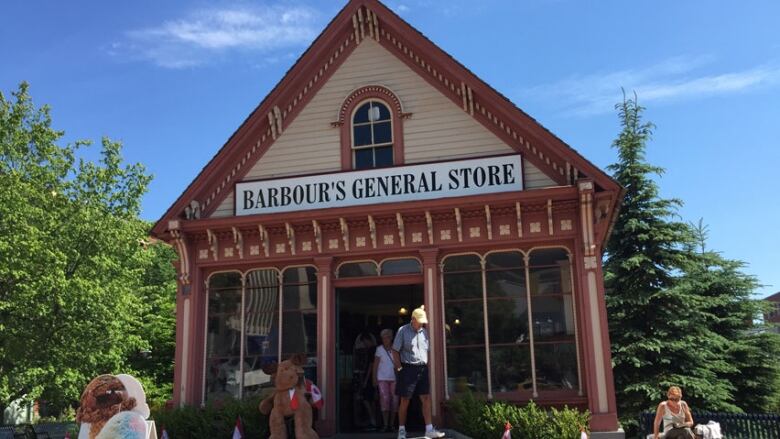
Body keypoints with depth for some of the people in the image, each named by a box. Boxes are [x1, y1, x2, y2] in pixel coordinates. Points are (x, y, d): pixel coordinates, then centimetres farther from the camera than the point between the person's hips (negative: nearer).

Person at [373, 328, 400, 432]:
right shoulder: (379, 349, 2)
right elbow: (375, 365, 3)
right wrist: (374, 378, -2)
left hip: (394, 378, 2)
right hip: (382, 378, -2)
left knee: (394, 400, 1)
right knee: (385, 399, -9)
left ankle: (391, 424, 12)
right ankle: (386, 425, -6)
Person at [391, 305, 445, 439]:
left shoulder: (424, 332, 11)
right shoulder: (403, 331, -4)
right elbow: (395, 351, -4)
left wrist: (427, 367, 12)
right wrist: (400, 368, -9)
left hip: (422, 368, 5)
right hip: (408, 368, -5)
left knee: (426, 399, 0)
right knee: (405, 400, 2)